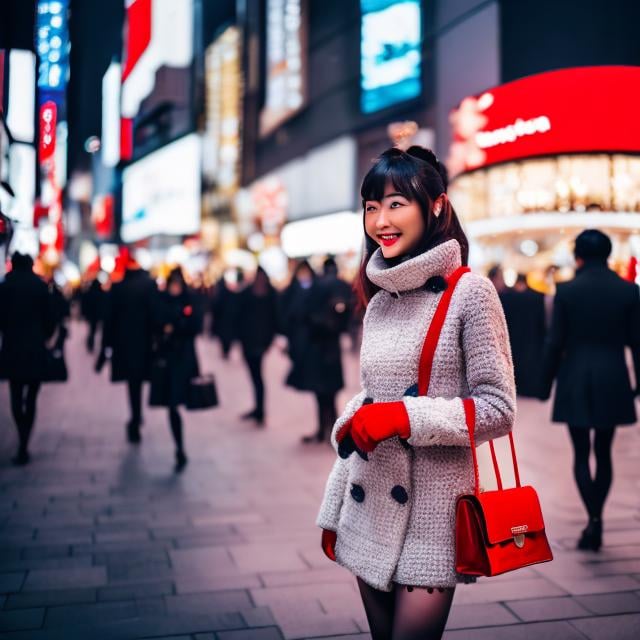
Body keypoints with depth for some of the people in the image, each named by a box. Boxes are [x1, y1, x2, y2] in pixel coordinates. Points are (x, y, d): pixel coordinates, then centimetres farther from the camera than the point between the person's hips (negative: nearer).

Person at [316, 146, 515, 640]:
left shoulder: (469, 293, -9)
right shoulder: (379, 303, 10)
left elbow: (499, 410, -10)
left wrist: (408, 416, -22)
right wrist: (333, 510, 15)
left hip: (431, 512, -6)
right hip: (368, 509, 6)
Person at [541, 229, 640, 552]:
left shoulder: (566, 290, -7)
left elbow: (555, 342, -6)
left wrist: (546, 384, 3)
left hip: (575, 381, -2)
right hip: (613, 381, 2)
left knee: (581, 454, 6)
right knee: (604, 453, 13)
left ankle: (593, 520, -7)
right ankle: (596, 521, 19)